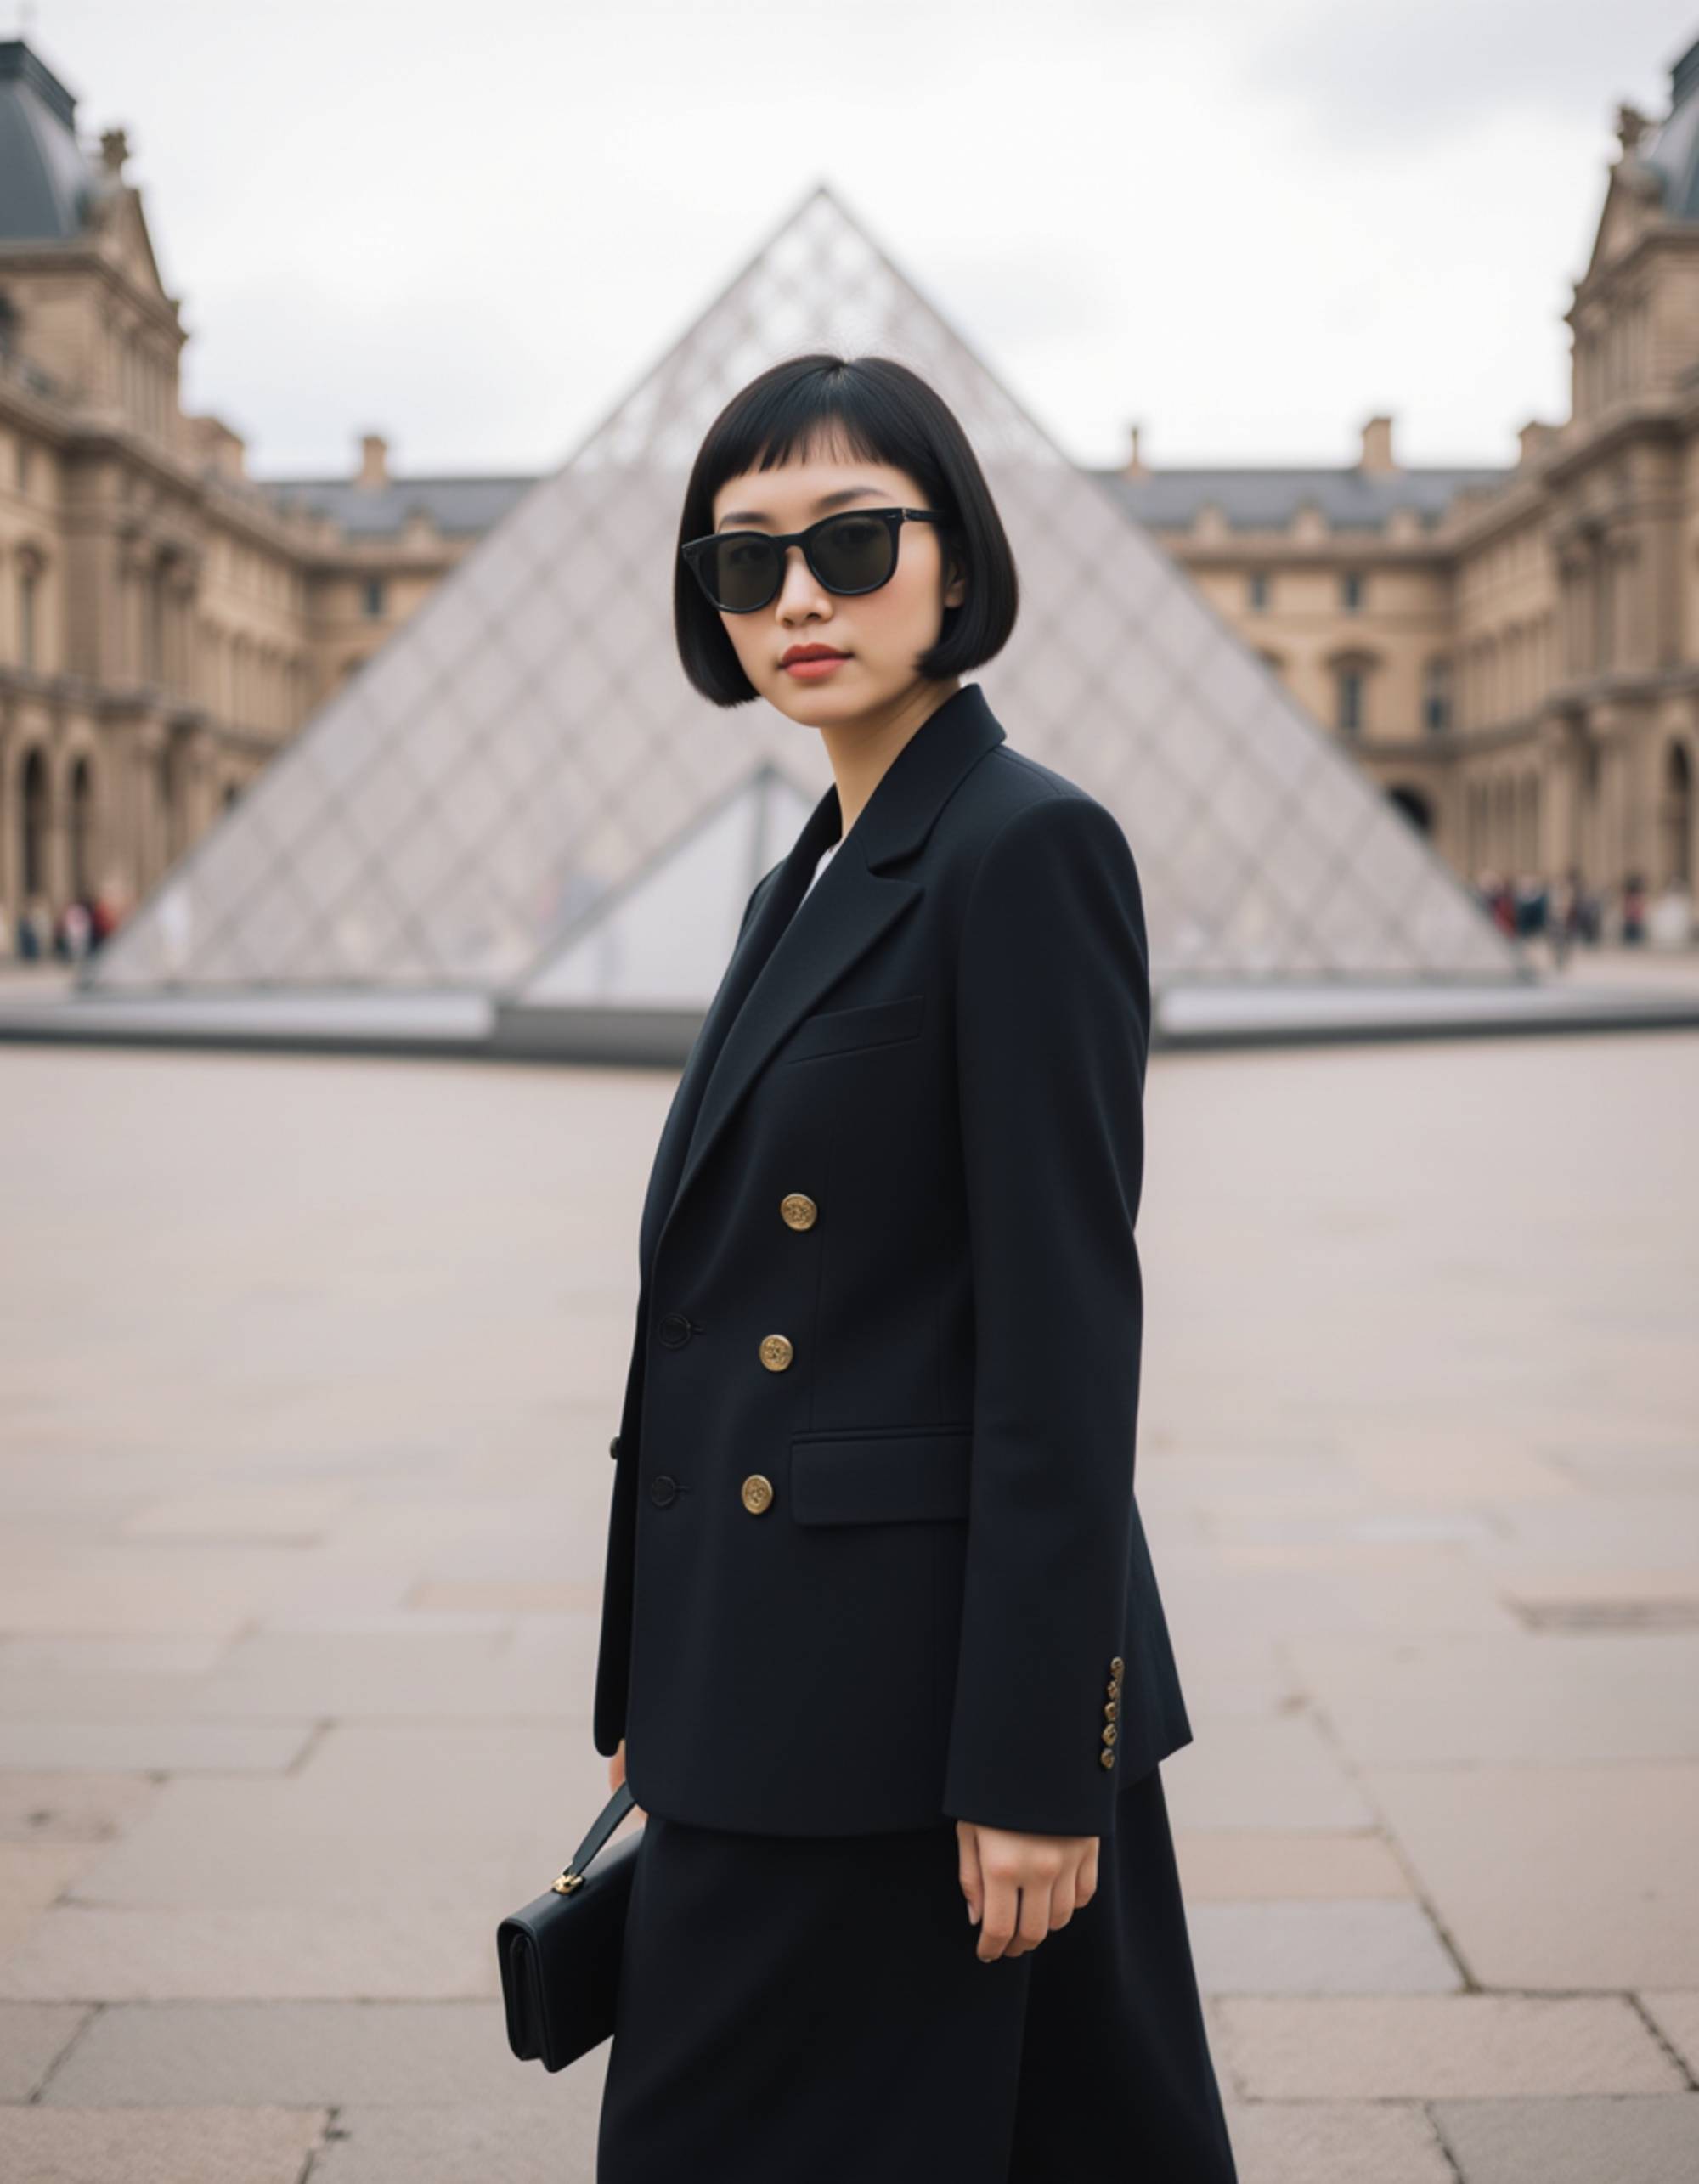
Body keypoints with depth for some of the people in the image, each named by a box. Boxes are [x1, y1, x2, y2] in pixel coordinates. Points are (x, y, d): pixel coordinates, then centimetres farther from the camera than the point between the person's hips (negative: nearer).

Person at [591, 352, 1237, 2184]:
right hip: (783, 1685, 8)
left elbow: (1071, 1328, -17)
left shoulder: (1029, 848, -13)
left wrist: (1031, 1758, -19)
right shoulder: (811, 883, 14)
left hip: (924, 1684, -8)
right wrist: (664, 1697, 17)